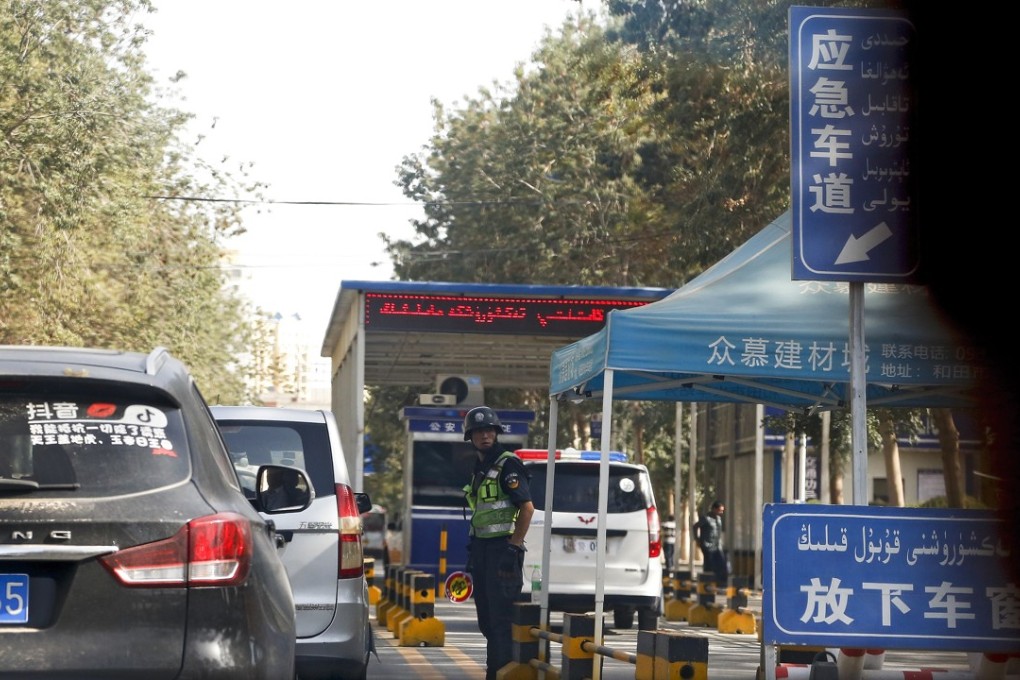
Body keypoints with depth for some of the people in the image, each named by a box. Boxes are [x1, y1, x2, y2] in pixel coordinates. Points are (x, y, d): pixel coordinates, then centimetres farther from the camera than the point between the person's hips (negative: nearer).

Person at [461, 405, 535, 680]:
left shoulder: (507, 465, -10)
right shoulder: (480, 468, 17)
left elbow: (527, 507, -17)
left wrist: (514, 547, -20)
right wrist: (473, 550, 17)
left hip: (502, 550, -9)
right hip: (482, 549, 9)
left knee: (501, 618, -10)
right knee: (487, 619, 14)